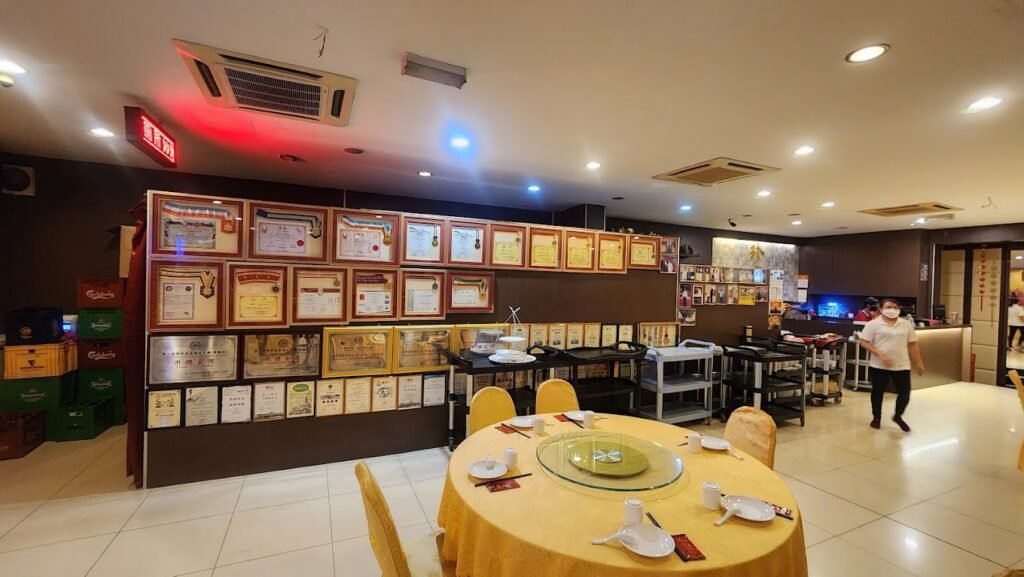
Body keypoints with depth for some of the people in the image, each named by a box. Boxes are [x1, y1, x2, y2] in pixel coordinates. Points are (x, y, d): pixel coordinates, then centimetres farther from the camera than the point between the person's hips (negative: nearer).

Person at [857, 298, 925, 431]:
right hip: (879, 366, -3)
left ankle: (898, 416, 29)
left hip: (902, 366, 3)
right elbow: (864, 342, -9)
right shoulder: (873, 324, -6)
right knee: (878, 392, 8)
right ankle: (876, 417, 25)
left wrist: (918, 363, 10)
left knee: (905, 393, 4)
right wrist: (880, 354, -18)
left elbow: (913, 345, 11)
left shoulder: (906, 324, 6)